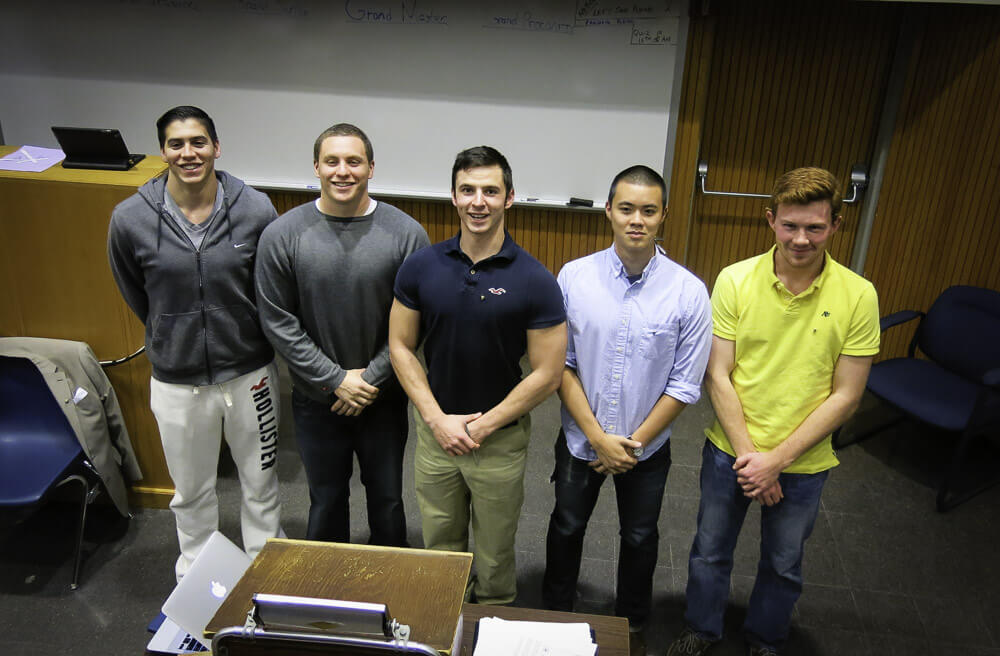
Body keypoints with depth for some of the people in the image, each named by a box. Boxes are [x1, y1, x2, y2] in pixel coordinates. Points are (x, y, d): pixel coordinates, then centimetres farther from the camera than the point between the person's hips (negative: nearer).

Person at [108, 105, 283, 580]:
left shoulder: (256, 210, -14)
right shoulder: (130, 219, -12)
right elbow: (136, 297, 5)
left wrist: (244, 337, 6)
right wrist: (172, 338, 11)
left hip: (250, 372, 0)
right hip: (176, 381, 1)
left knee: (260, 483, 18)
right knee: (191, 493, 19)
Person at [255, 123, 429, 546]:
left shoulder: (406, 234, -10)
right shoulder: (282, 235, -9)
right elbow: (278, 322, -7)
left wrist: (371, 378, -12)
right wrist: (336, 380, -12)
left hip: (384, 398, 0)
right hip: (316, 400, 0)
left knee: (387, 502, 18)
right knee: (326, 503, 19)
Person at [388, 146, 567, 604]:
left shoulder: (534, 281, -14)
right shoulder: (420, 267, -5)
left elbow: (547, 373, -12)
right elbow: (401, 347, 0)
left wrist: (480, 426, -12)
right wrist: (437, 419, -9)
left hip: (501, 437, -2)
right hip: (435, 428, 2)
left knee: (495, 555, 17)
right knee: (440, 548, 20)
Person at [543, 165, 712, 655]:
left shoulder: (688, 292, -16)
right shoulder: (574, 277, -14)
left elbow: (684, 384, -11)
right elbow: (560, 364, -10)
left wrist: (633, 444, -12)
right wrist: (598, 437, -15)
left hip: (647, 448, 0)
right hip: (579, 440, 1)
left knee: (640, 538, 20)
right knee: (567, 527, 21)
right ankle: (556, 614, 47)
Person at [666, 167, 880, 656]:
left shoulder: (858, 296, -13)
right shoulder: (735, 280, -13)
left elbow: (845, 396, -11)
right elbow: (717, 376, -10)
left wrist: (777, 459, -15)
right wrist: (747, 452, -15)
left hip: (803, 463, 0)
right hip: (729, 451, 0)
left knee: (783, 565, 21)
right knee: (710, 551, 19)